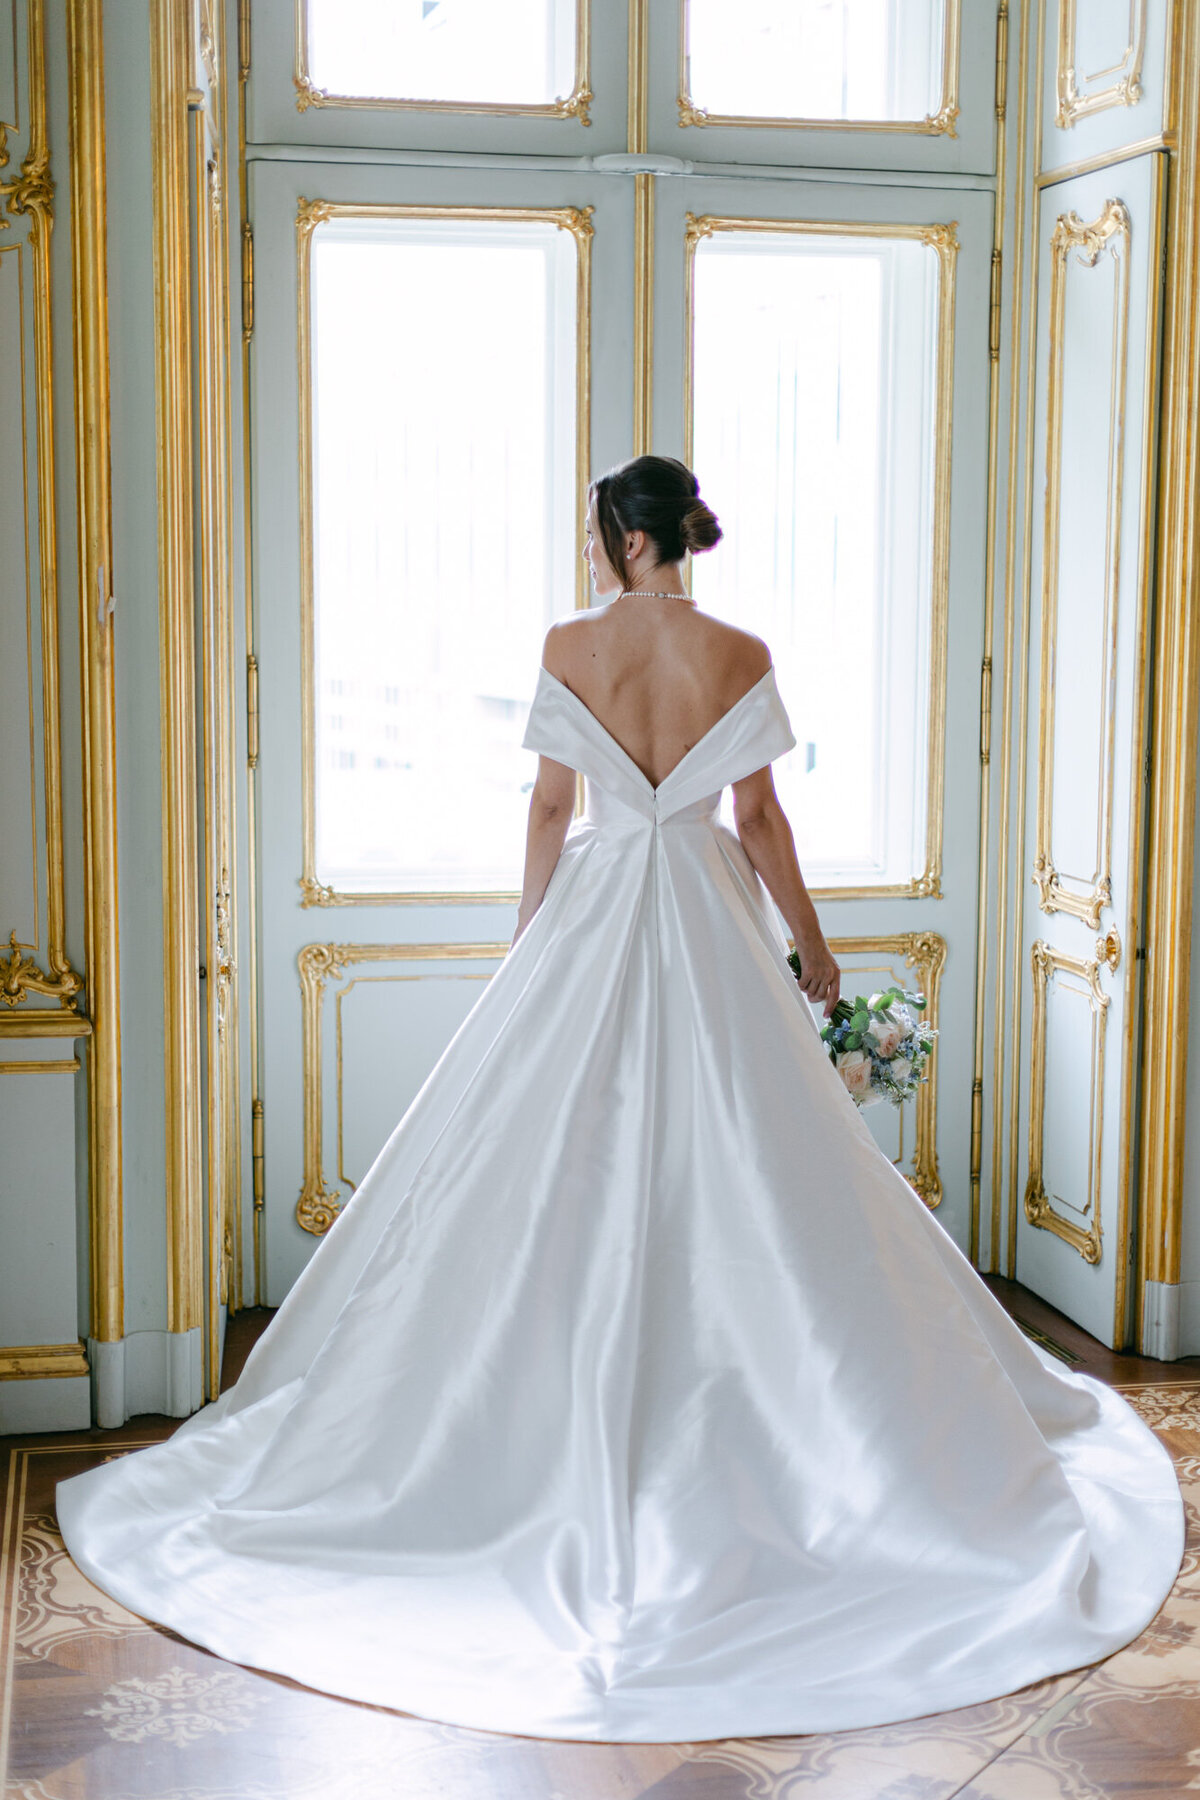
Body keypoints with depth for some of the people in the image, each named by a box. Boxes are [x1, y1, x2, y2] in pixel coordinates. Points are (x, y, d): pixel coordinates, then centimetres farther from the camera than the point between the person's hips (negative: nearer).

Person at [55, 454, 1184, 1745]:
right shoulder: (739, 657, -4)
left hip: (596, 911, 0)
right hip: (711, 924, 0)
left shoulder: (571, 647, -5)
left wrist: (529, 941, 9)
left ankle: (582, 1413, 13)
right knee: (737, 1167, 7)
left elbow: (550, 806, -2)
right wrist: (809, 941, 8)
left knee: (570, 1165, 8)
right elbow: (761, 818, -3)